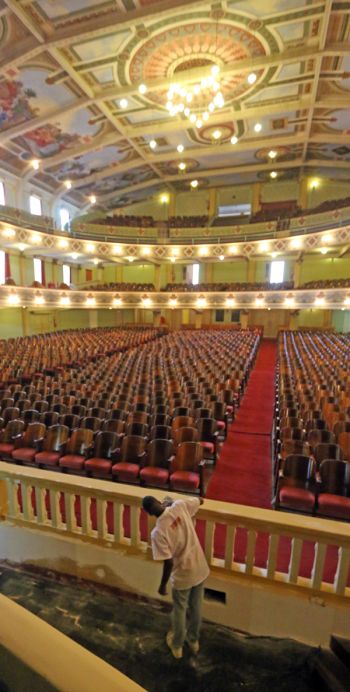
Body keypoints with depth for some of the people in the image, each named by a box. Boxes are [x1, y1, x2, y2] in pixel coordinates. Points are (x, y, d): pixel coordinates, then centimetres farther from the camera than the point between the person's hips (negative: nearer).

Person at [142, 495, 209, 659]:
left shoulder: (158, 532, -29)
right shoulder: (180, 506, -20)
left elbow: (169, 563, -23)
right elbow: (200, 500, -2)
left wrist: (162, 585, -5)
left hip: (183, 575, -4)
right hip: (201, 568, 4)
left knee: (179, 610, 26)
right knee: (196, 607, 28)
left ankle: (177, 646, 51)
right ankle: (193, 641, 53)